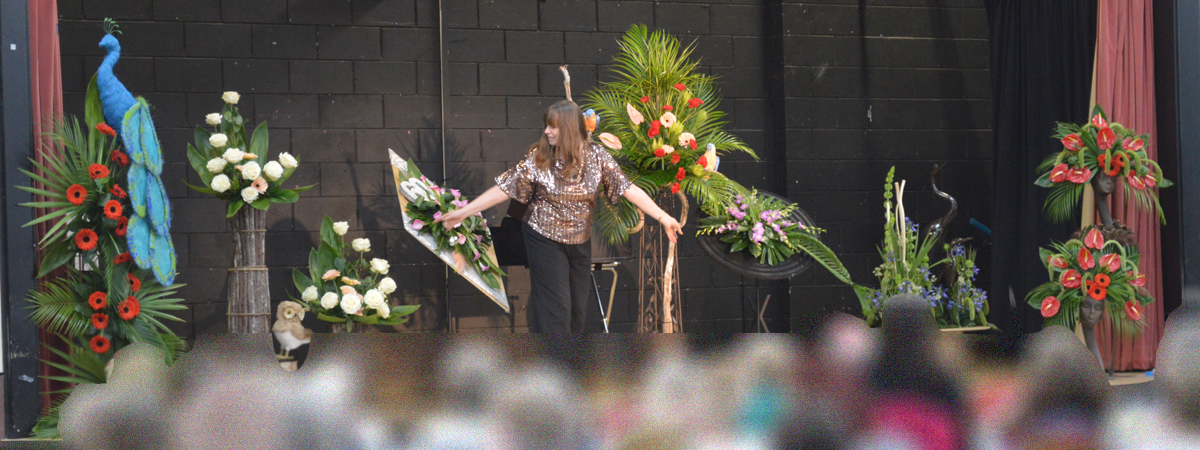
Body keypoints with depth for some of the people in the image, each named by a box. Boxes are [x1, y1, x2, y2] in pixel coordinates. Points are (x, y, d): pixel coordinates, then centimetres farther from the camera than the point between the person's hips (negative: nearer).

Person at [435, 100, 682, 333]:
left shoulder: (597, 156, -7)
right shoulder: (539, 158, -11)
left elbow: (629, 189, -9)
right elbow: (505, 189, -8)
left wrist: (663, 217, -16)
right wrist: (463, 212, -11)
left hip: (580, 241, 3)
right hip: (546, 239, -3)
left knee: (578, 306, 9)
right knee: (555, 305, -7)